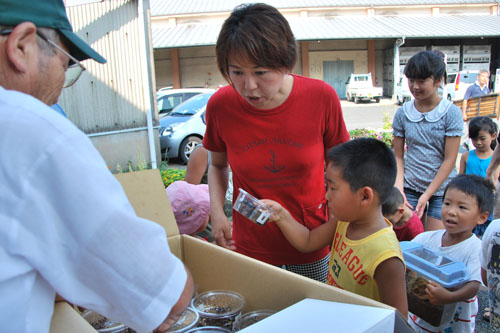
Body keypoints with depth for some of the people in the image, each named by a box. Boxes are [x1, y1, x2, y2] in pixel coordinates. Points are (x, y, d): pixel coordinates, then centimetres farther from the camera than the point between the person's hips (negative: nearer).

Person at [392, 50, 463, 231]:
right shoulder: (402, 113, 1)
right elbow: (398, 156, 5)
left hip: (441, 189, -2)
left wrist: (426, 195, -11)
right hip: (410, 188, 2)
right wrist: (399, 188, -8)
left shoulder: (451, 112, -7)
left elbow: (450, 160, -8)